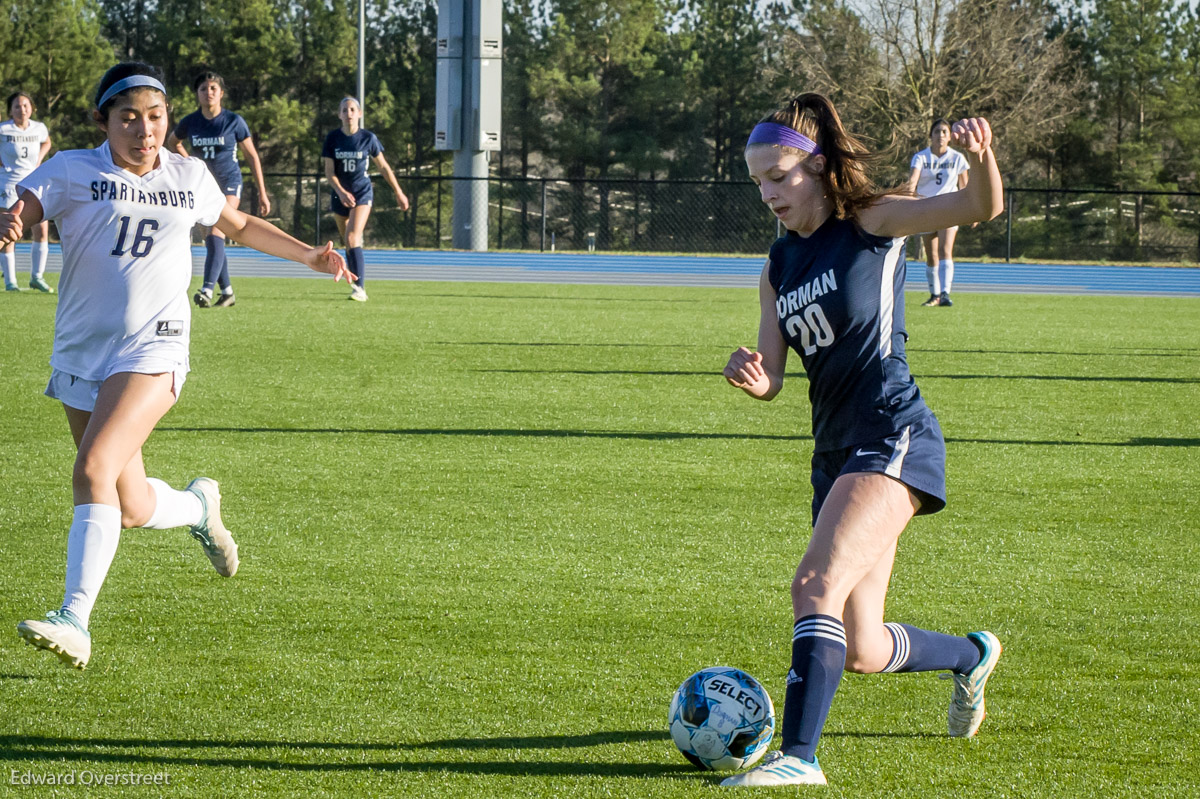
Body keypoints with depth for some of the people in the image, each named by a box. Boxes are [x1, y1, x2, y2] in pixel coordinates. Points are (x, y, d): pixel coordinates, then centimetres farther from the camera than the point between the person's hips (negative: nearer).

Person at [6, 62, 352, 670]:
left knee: (94, 471, -24)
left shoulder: (188, 178, 8)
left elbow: (238, 226, 28)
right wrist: (8, 226, -36)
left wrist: (308, 255, 23)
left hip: (151, 352, -2)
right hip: (80, 355, 2)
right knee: (132, 509, 7)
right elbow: (18, 214, -12)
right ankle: (198, 505, 42)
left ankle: (75, 620, -28)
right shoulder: (73, 172, 0)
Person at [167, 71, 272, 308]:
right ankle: (227, 291, 22)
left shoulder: (234, 121, -7)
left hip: (229, 184, -4)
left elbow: (252, 156, 1)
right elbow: (172, 142, 24)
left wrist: (262, 193, 1)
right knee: (211, 240, 8)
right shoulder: (189, 123, 1)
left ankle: (207, 290, -31)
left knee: (215, 235, -21)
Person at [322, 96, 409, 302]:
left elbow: (384, 167, 5)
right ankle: (357, 285, 25)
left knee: (353, 238, -21)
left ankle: (359, 288, -26)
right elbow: (329, 171, -6)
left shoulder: (368, 138, -6)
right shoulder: (333, 138, -3)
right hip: (340, 196, 3)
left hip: (362, 193, -3)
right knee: (347, 243, 10)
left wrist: (399, 193, 9)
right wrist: (340, 191, -23)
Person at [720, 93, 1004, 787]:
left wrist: (981, 157, -39)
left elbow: (983, 207, -17)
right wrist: (753, 378, -10)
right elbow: (771, 377, 14)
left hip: (893, 436, -8)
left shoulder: (874, 222, -4)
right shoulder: (779, 266, 15)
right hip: (836, 451, 8)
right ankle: (971, 656, 40)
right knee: (861, 652, 11)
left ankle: (799, 756, -28)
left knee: (817, 585, -25)